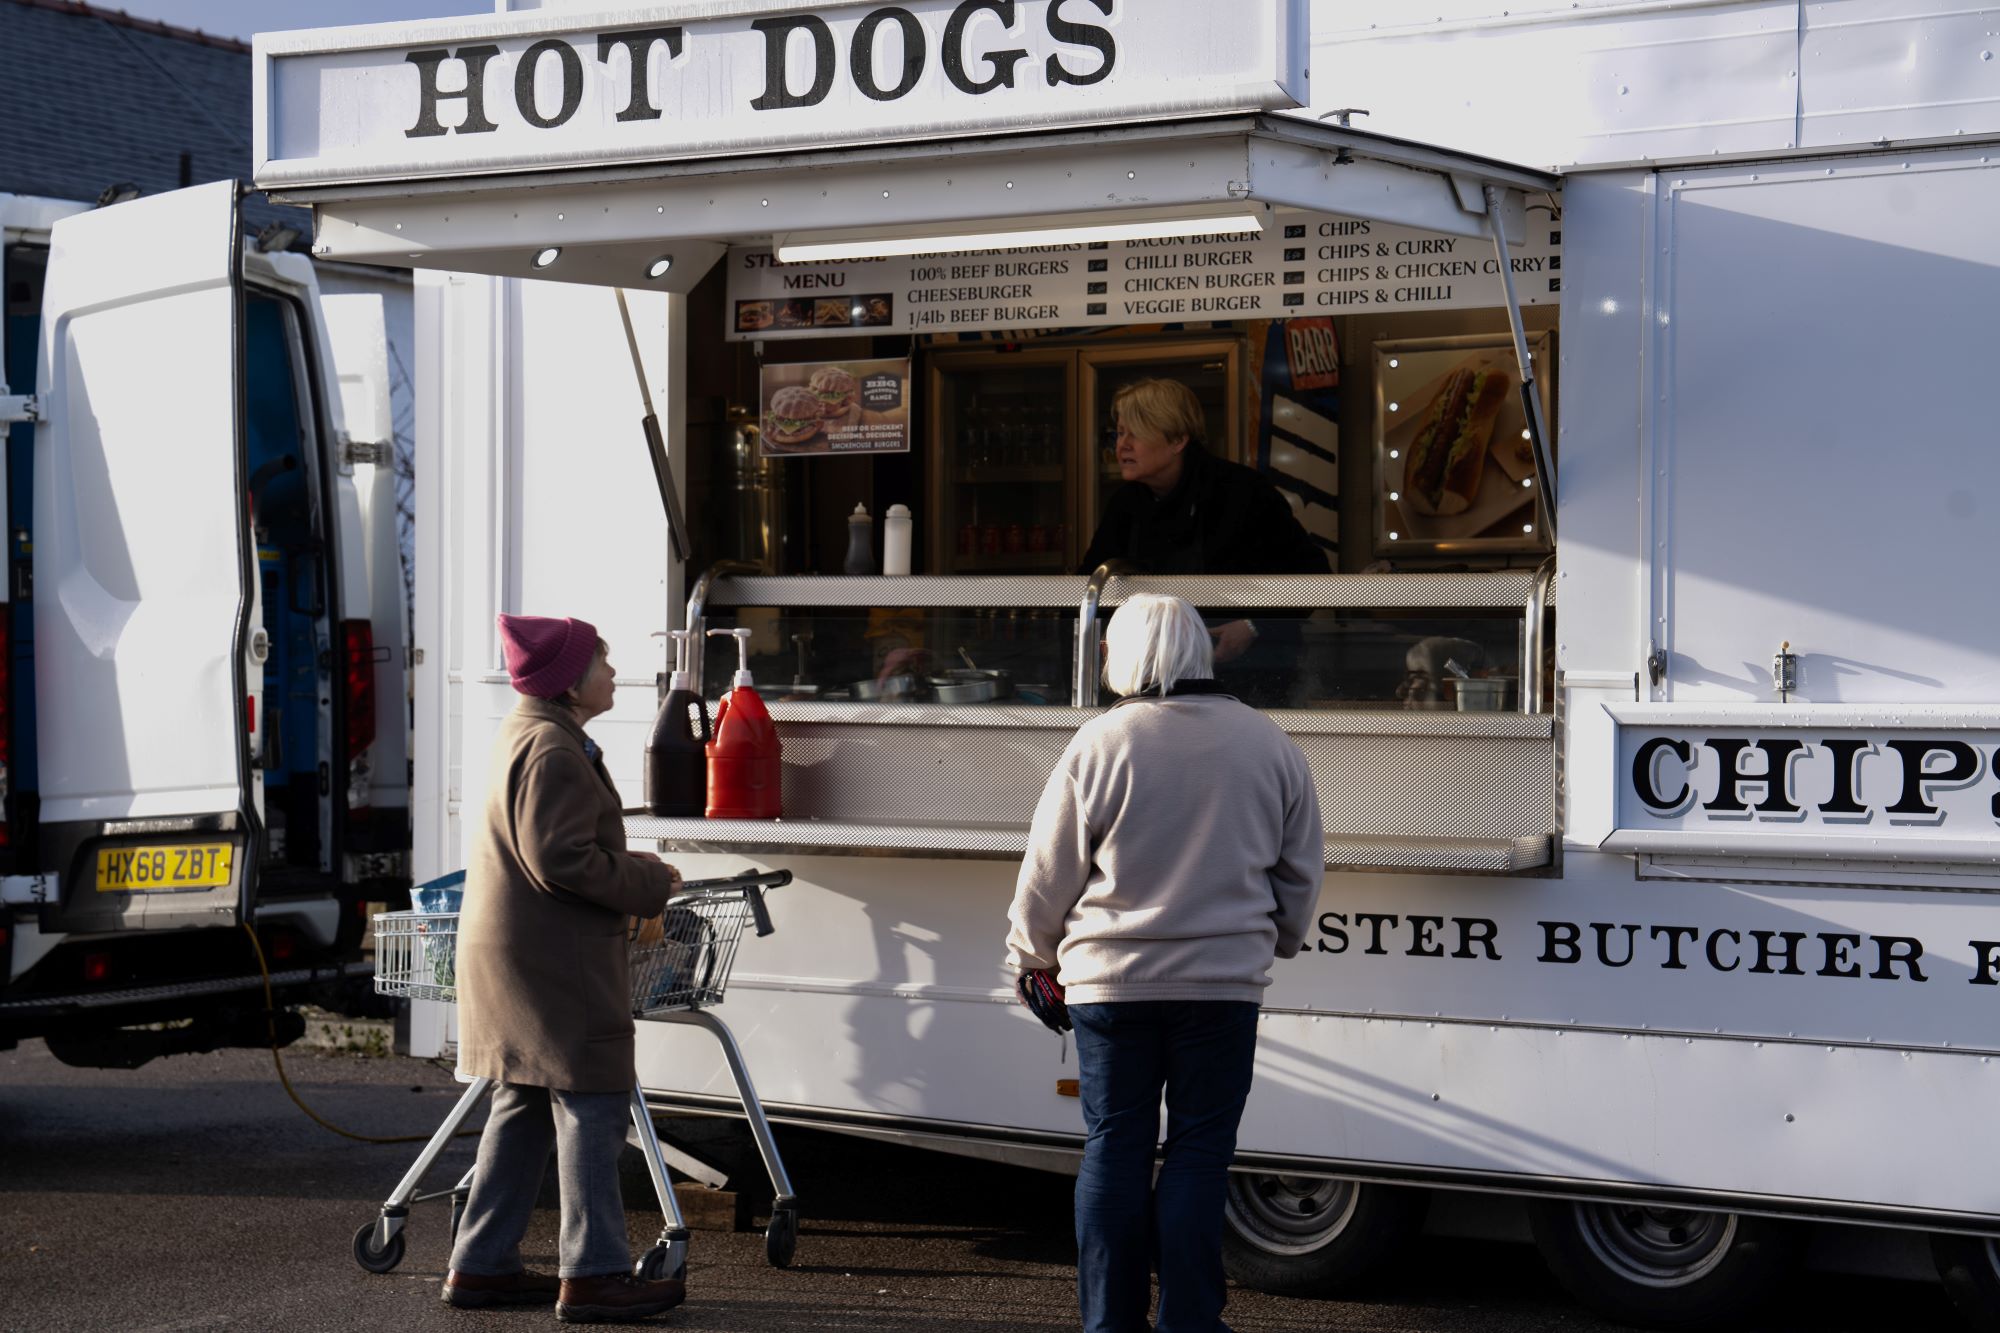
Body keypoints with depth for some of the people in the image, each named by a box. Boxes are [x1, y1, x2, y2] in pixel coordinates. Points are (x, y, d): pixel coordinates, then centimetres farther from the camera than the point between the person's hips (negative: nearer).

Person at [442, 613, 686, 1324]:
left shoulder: (527, 733, 17)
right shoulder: (553, 750, -18)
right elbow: (561, 861, -24)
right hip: (552, 960, -11)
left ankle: (482, 1264, 19)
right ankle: (593, 1273, -4)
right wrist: (647, 885, -13)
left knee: (527, 1105, 15)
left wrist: (625, 865, 16)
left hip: (519, 952, 11)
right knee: (592, 1103, -7)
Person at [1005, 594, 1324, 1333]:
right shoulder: (1269, 744, 2)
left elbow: (1048, 872, -2)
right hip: (1223, 980, 1)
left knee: (1113, 1148, 6)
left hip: (1112, 980, -1)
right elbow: (1301, 870, 11)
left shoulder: (1100, 743, -7)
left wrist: (1032, 954, 14)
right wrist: (1276, 941, 29)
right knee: (1200, 1152, 6)